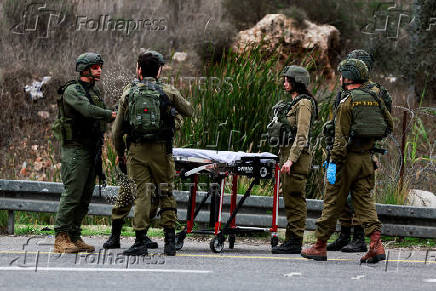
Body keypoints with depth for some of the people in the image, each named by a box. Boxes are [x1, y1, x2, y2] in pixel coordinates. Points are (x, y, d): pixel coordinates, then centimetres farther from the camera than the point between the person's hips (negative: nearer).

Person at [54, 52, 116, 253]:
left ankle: (74, 237, 13)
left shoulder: (95, 92, 19)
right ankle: (61, 238, -9)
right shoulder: (72, 90, -10)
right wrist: (112, 115, -26)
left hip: (92, 151, 9)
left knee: (85, 196, 8)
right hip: (75, 151, -9)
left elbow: (101, 115, 20)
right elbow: (87, 110, -25)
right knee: (72, 194, -11)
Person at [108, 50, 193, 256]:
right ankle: (170, 242, 4)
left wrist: (120, 153, 20)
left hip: (136, 150, 1)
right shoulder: (168, 92, 0)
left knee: (142, 193, 3)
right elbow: (188, 111, 16)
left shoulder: (128, 93, 5)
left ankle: (141, 241, -3)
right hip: (161, 150, -1)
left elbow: (117, 129, 8)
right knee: (165, 193, 7)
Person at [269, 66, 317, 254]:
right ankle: (290, 240, 13)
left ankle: (295, 242, -7)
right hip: (287, 155, 10)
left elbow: (302, 135, -18)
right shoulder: (293, 102, 18)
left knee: (295, 200, -8)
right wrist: (284, 158, 20)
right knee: (290, 200, 10)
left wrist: (291, 160, -22)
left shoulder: (304, 103, -11)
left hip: (297, 156, -10)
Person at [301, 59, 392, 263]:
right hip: (366, 158, 6)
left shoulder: (348, 102, -13)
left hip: (348, 158, -6)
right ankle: (376, 244, -10)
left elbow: (341, 137, -17)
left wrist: (334, 162, -16)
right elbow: (389, 125, 15)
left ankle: (320, 246, 10)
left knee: (333, 202, 3)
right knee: (365, 200, 6)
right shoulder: (375, 100, 7)